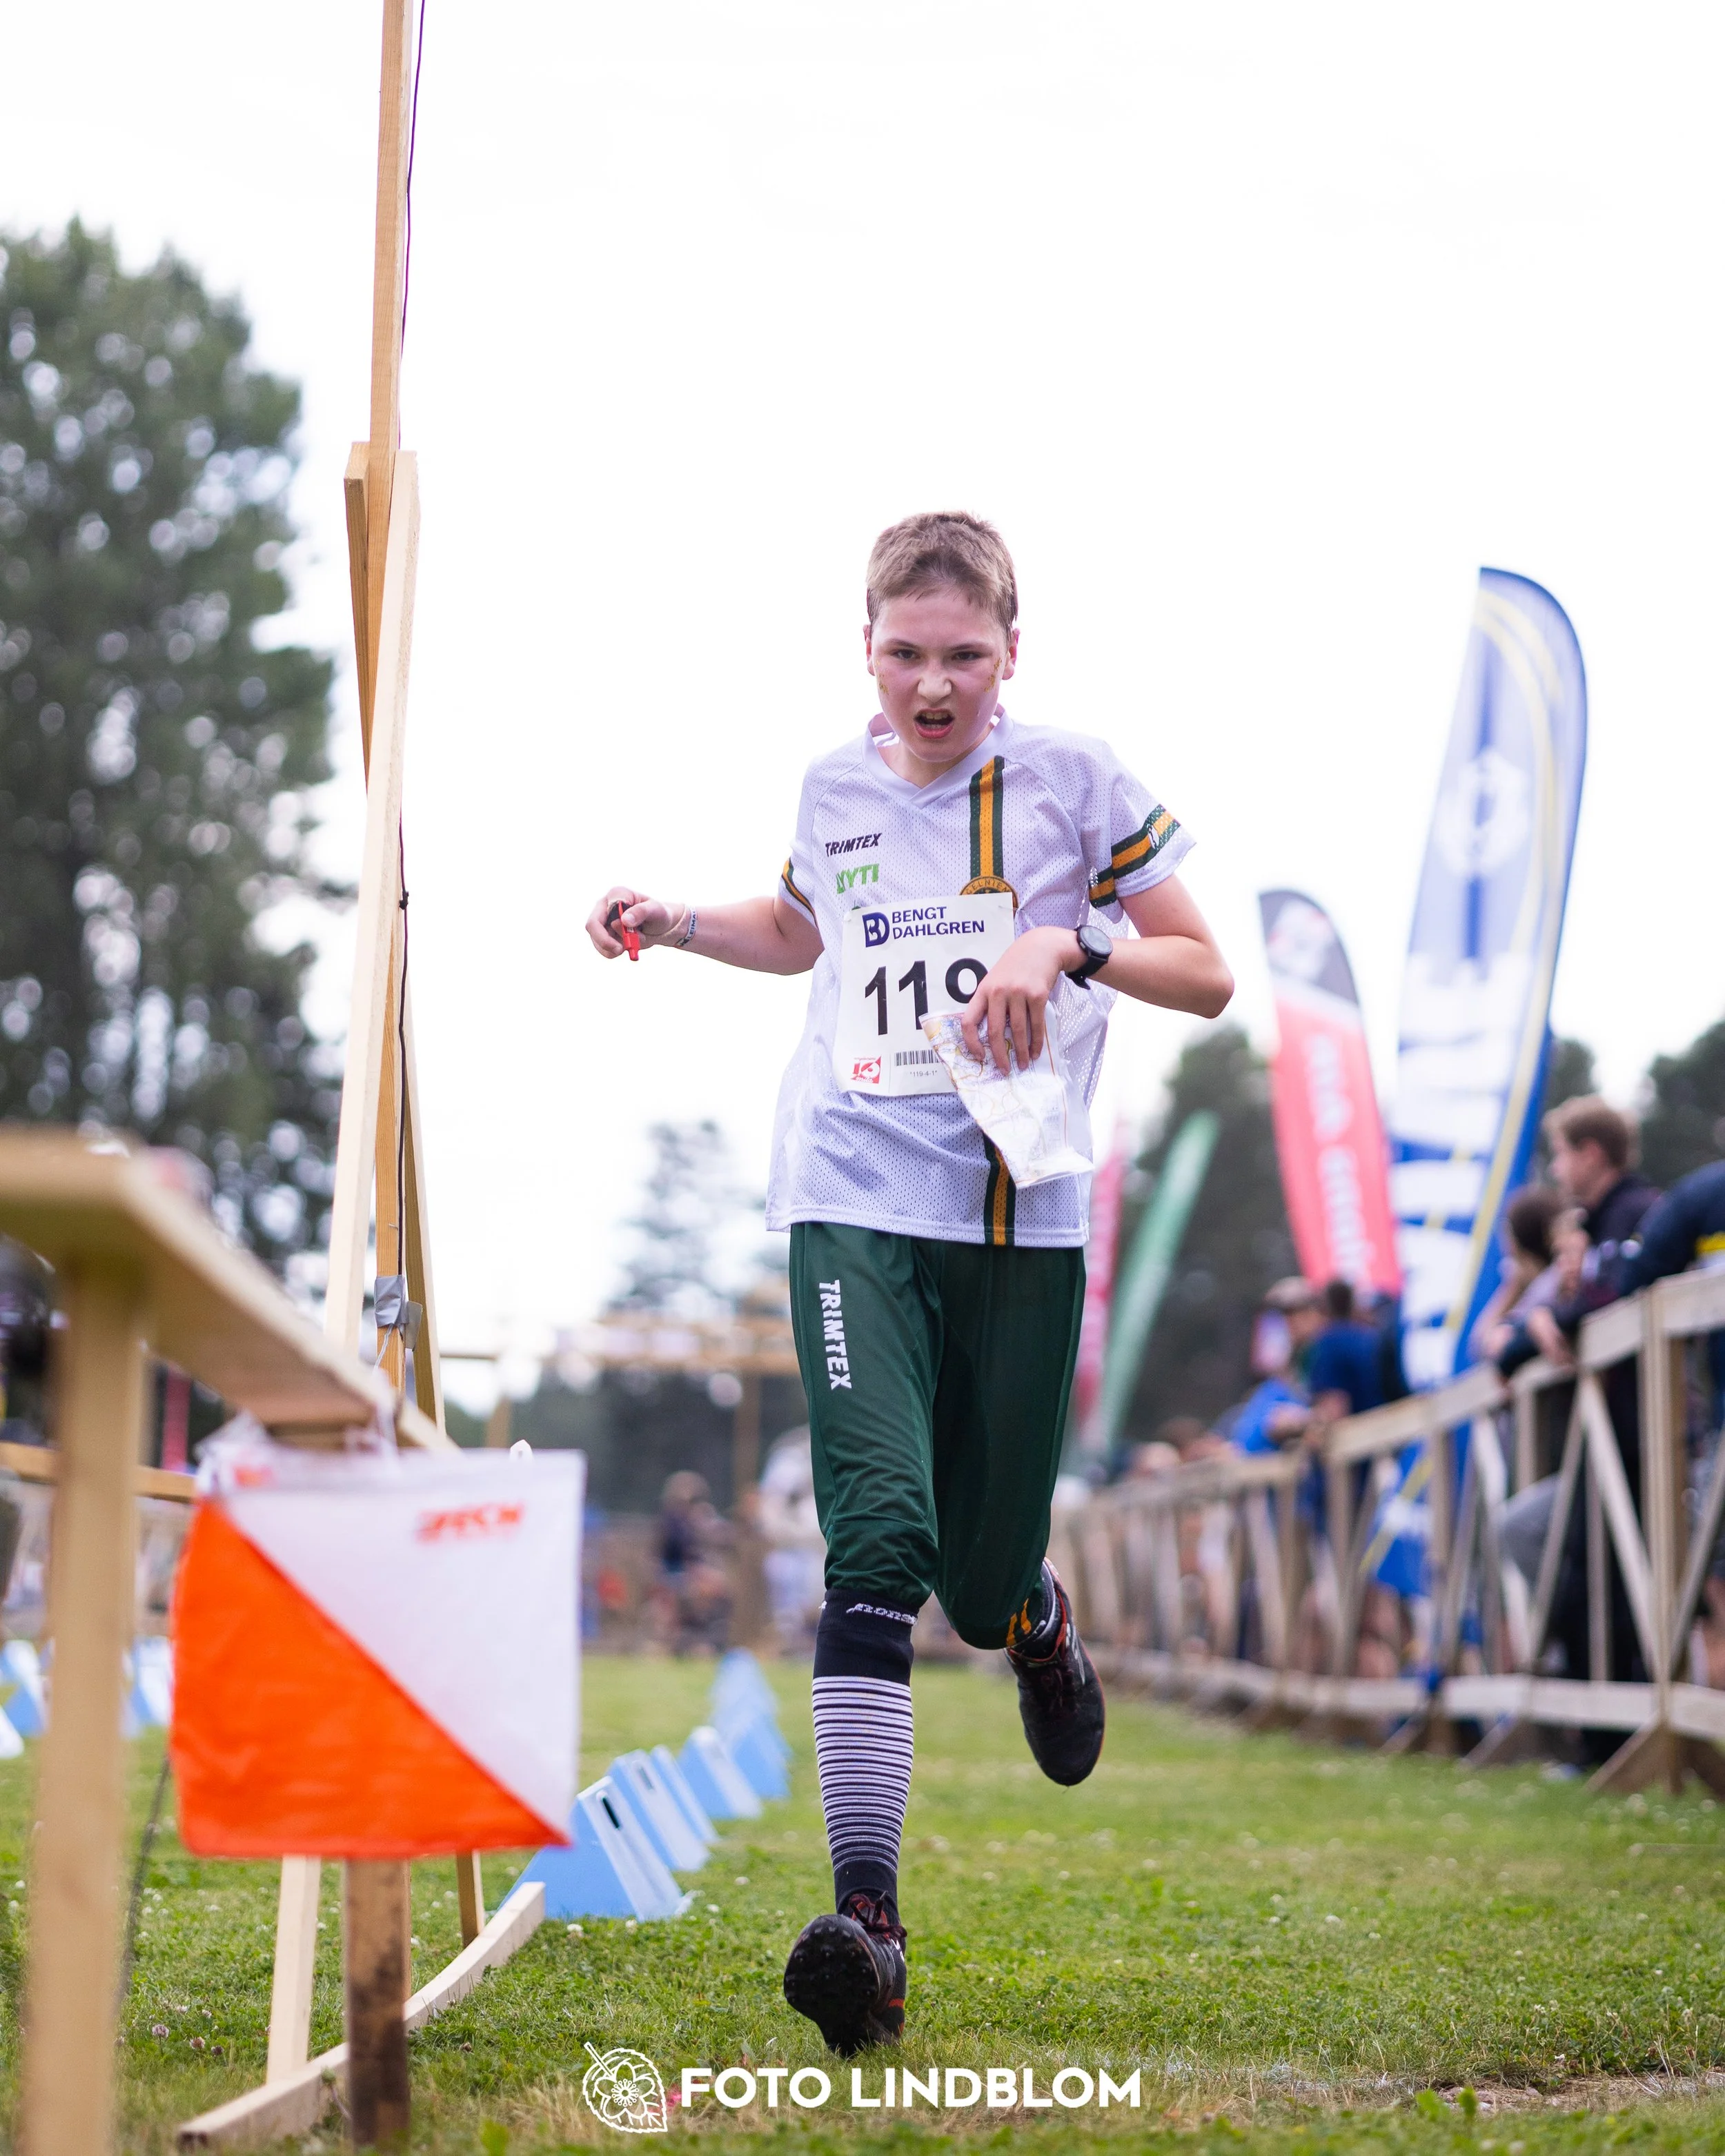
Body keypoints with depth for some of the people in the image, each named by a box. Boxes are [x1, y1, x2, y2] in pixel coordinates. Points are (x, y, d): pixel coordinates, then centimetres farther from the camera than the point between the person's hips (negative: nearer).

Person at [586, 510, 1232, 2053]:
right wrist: (680, 925, 15)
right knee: (880, 1538, -19)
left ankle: (1037, 1618, 45)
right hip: (857, 1209, 1)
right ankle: (867, 1918, -23)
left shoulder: (1074, 780, 2)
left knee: (981, 1585, 5)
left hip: (1023, 1219, -1)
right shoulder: (835, 788, 11)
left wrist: (1066, 944, -13)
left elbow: (1208, 977, 4)